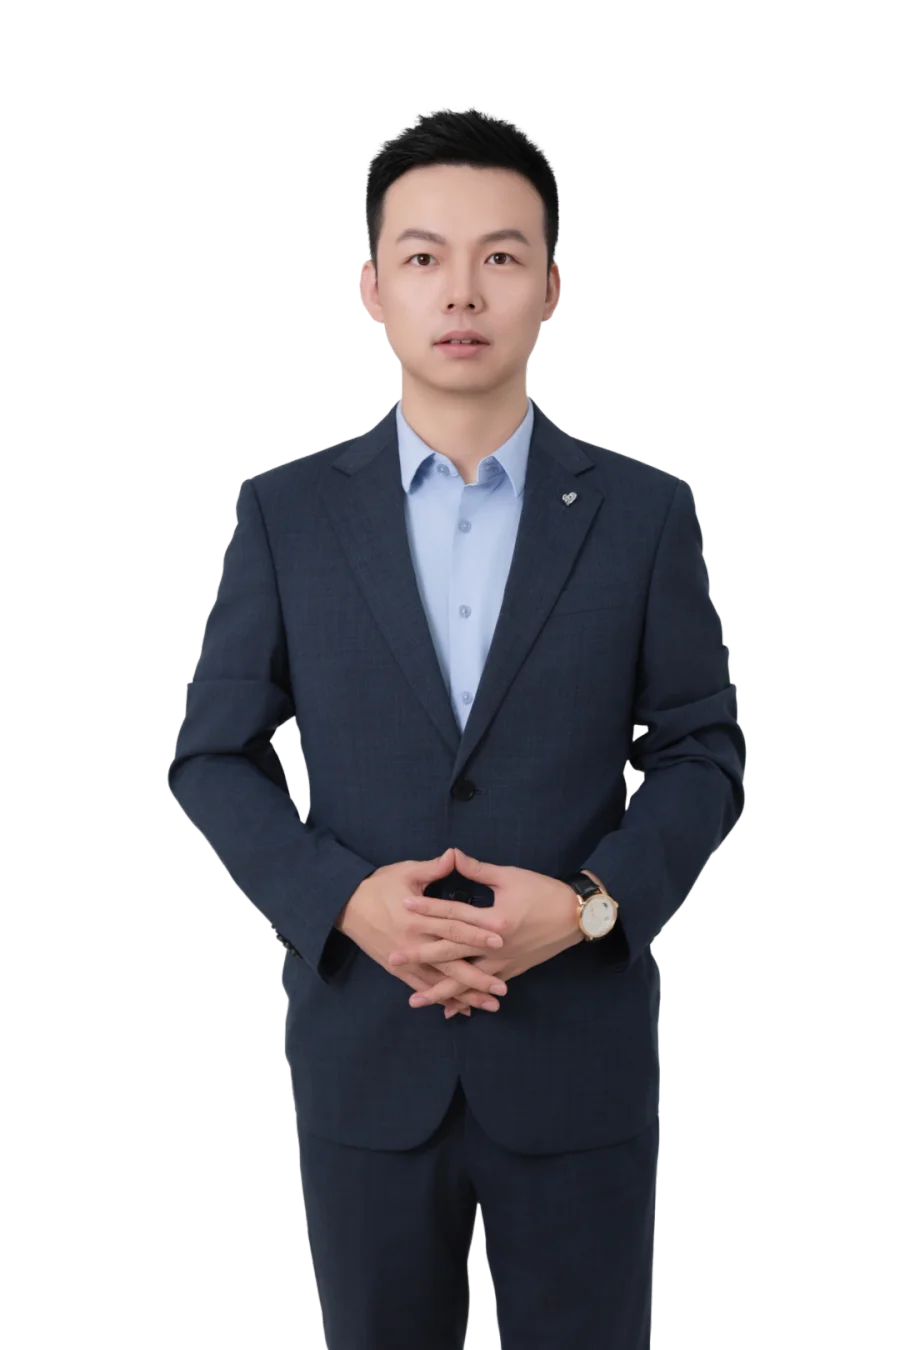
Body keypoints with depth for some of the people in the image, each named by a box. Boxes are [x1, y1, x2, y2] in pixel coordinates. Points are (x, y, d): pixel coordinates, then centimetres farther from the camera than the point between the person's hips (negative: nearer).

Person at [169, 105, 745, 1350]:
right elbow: (212, 758, 2)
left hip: (581, 1059, 0)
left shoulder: (645, 514, -2)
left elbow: (702, 754, 2)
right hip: (364, 1051, 1)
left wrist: (591, 903, -15)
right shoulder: (287, 514, 0)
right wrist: (342, 900, -14)